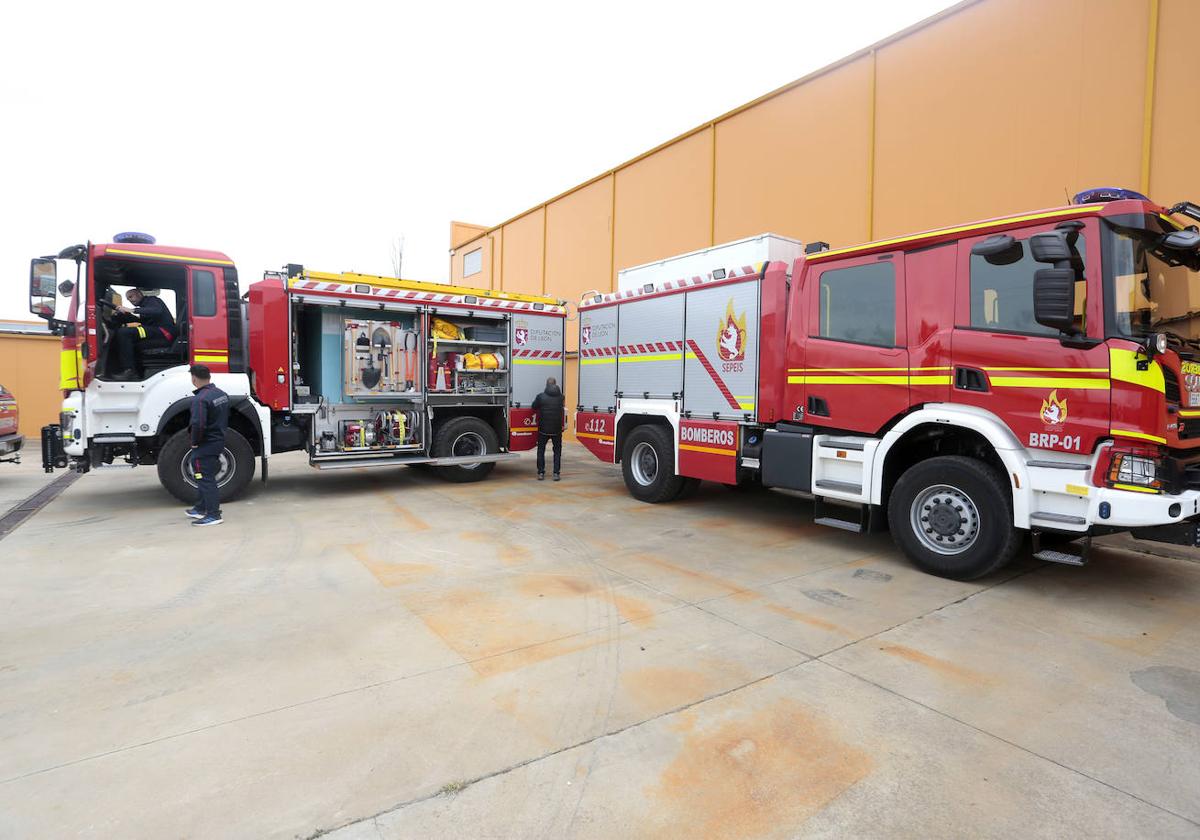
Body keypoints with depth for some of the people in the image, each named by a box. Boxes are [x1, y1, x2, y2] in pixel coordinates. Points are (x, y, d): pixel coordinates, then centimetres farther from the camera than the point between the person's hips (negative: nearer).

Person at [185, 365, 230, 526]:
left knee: (206, 479, -2)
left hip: (205, 445, -9)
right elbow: (225, 418, 15)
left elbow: (198, 424, -30)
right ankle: (200, 508, 34)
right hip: (219, 441, 9)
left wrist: (194, 443, -15)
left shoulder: (200, 399, -23)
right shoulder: (222, 394, 6)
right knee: (204, 476, 22)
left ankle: (213, 515, 1)